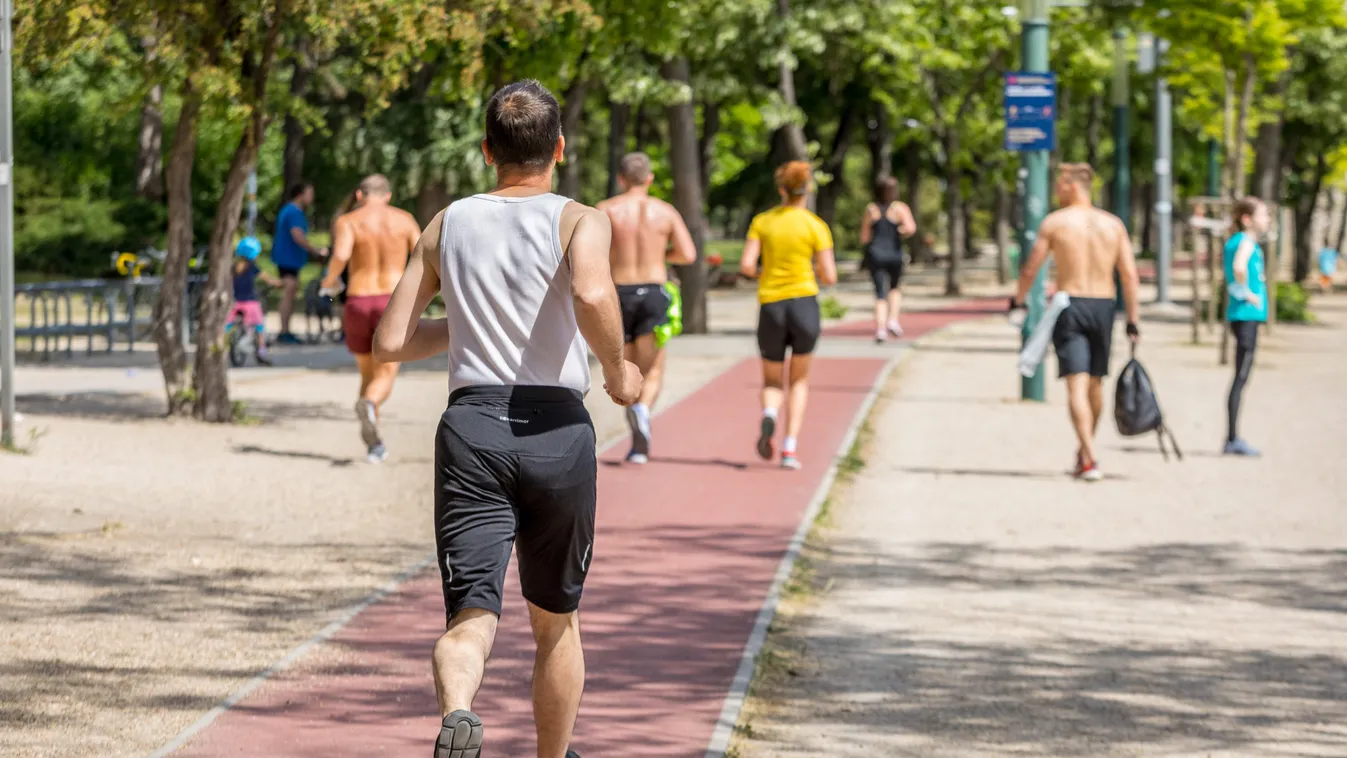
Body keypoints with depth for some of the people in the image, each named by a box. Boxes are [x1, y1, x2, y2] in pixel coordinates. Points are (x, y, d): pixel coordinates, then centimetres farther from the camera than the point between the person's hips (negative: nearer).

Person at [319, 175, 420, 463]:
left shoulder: (348, 221, -1)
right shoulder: (404, 219, 5)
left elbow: (340, 255, -21)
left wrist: (330, 279, -1)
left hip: (358, 303, 1)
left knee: (368, 374, 19)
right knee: (385, 377, -2)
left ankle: (374, 442, 13)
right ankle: (368, 405, -38)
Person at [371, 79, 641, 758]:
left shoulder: (446, 226, 11)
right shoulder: (580, 222, 0)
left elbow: (390, 343, 11)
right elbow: (592, 295, -23)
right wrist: (618, 371, -6)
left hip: (471, 427, 1)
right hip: (557, 430, -1)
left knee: (471, 616, -9)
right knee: (555, 623, 18)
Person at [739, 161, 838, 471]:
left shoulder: (762, 222, 3)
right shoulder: (816, 226, -2)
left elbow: (746, 266, -5)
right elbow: (829, 277, -4)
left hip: (770, 306, 1)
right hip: (804, 303, -1)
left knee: (773, 383, 15)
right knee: (799, 381, 18)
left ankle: (769, 414, -21)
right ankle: (789, 448, 1)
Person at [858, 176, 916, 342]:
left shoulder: (871, 209, 3)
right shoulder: (900, 208, -3)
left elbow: (864, 238, 4)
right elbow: (911, 228, -19)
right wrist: (901, 231, 2)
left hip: (875, 255, 1)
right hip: (894, 254, -1)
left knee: (880, 293, 3)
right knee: (895, 288, 24)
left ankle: (880, 328, -15)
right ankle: (893, 320, 7)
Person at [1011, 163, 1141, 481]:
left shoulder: (1054, 222, -4)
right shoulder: (1113, 224, 5)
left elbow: (1031, 269, 0)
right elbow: (1129, 275, 1)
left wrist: (1018, 300, 18)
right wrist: (1132, 320, 5)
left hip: (1070, 306, -4)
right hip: (1104, 306, 4)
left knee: (1077, 384, -8)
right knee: (1095, 383, 18)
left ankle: (1090, 459, -20)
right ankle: (1085, 450, 35)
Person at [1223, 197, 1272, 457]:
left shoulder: (1234, 241, 15)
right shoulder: (1246, 242, -14)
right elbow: (1239, 266, -34)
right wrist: (1247, 293, -21)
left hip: (1243, 316, 10)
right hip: (1247, 315, -10)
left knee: (1241, 377, 13)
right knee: (1241, 377, -8)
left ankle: (1233, 439, 17)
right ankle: (1232, 439, -8)